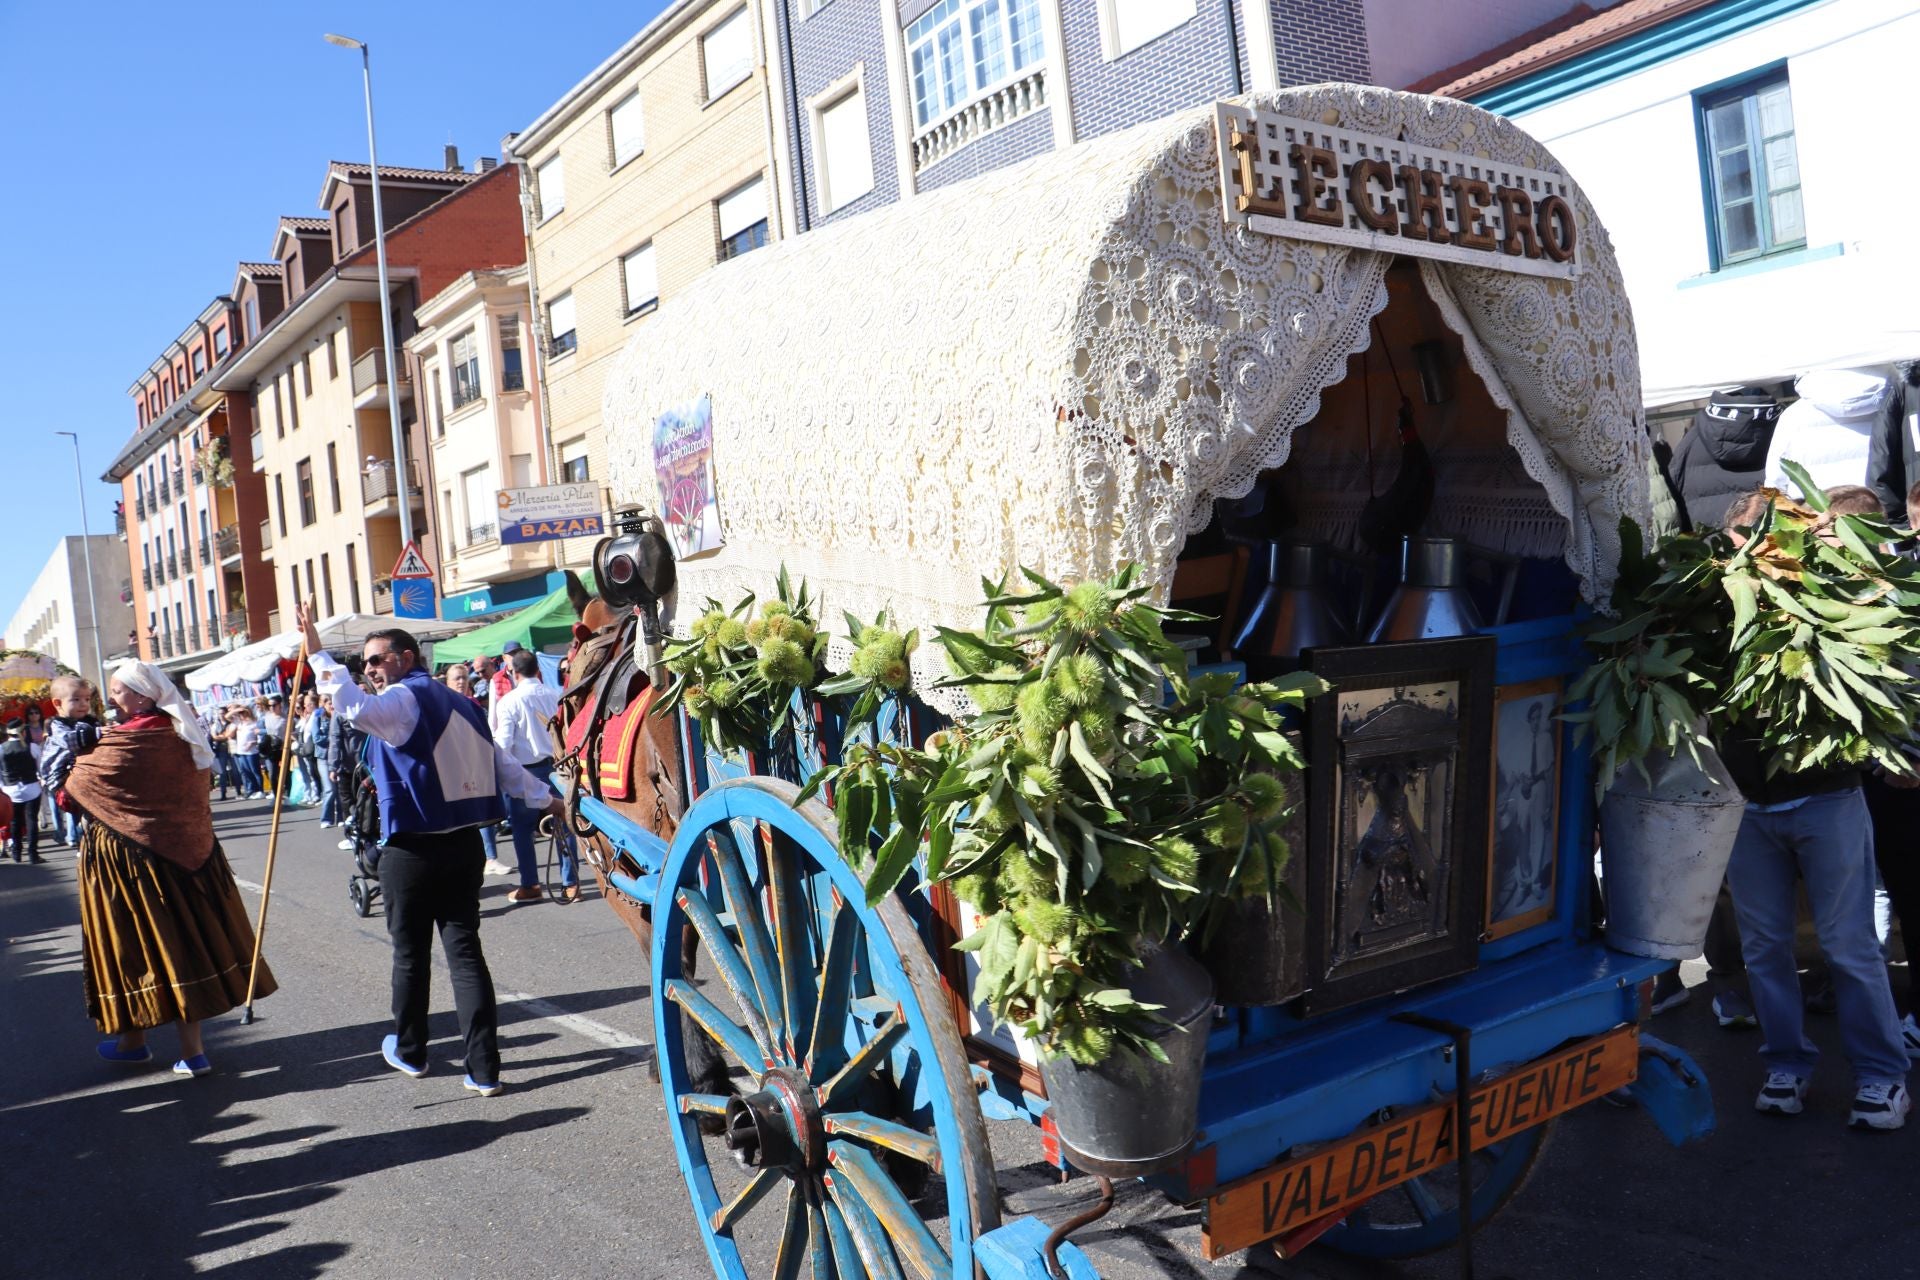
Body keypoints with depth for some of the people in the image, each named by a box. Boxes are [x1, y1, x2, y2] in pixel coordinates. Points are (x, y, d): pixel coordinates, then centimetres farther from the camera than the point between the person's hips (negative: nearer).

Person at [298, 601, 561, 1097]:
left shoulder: (402, 699, -8)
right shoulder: (456, 703, 15)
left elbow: (354, 707, -32)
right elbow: (501, 763, 20)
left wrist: (316, 650, -28)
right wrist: (545, 799, 31)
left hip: (413, 850, -6)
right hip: (464, 845, 6)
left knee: (410, 953, 11)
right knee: (465, 950, 4)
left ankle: (409, 1051, 29)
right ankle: (484, 1069, 0)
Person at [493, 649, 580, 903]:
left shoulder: (509, 701, -10)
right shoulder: (555, 695, -1)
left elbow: (503, 742, -11)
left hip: (525, 771, -3)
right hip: (555, 766, 3)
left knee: (523, 830, 9)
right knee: (563, 825, 8)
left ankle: (530, 886, 14)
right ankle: (571, 884, 10)